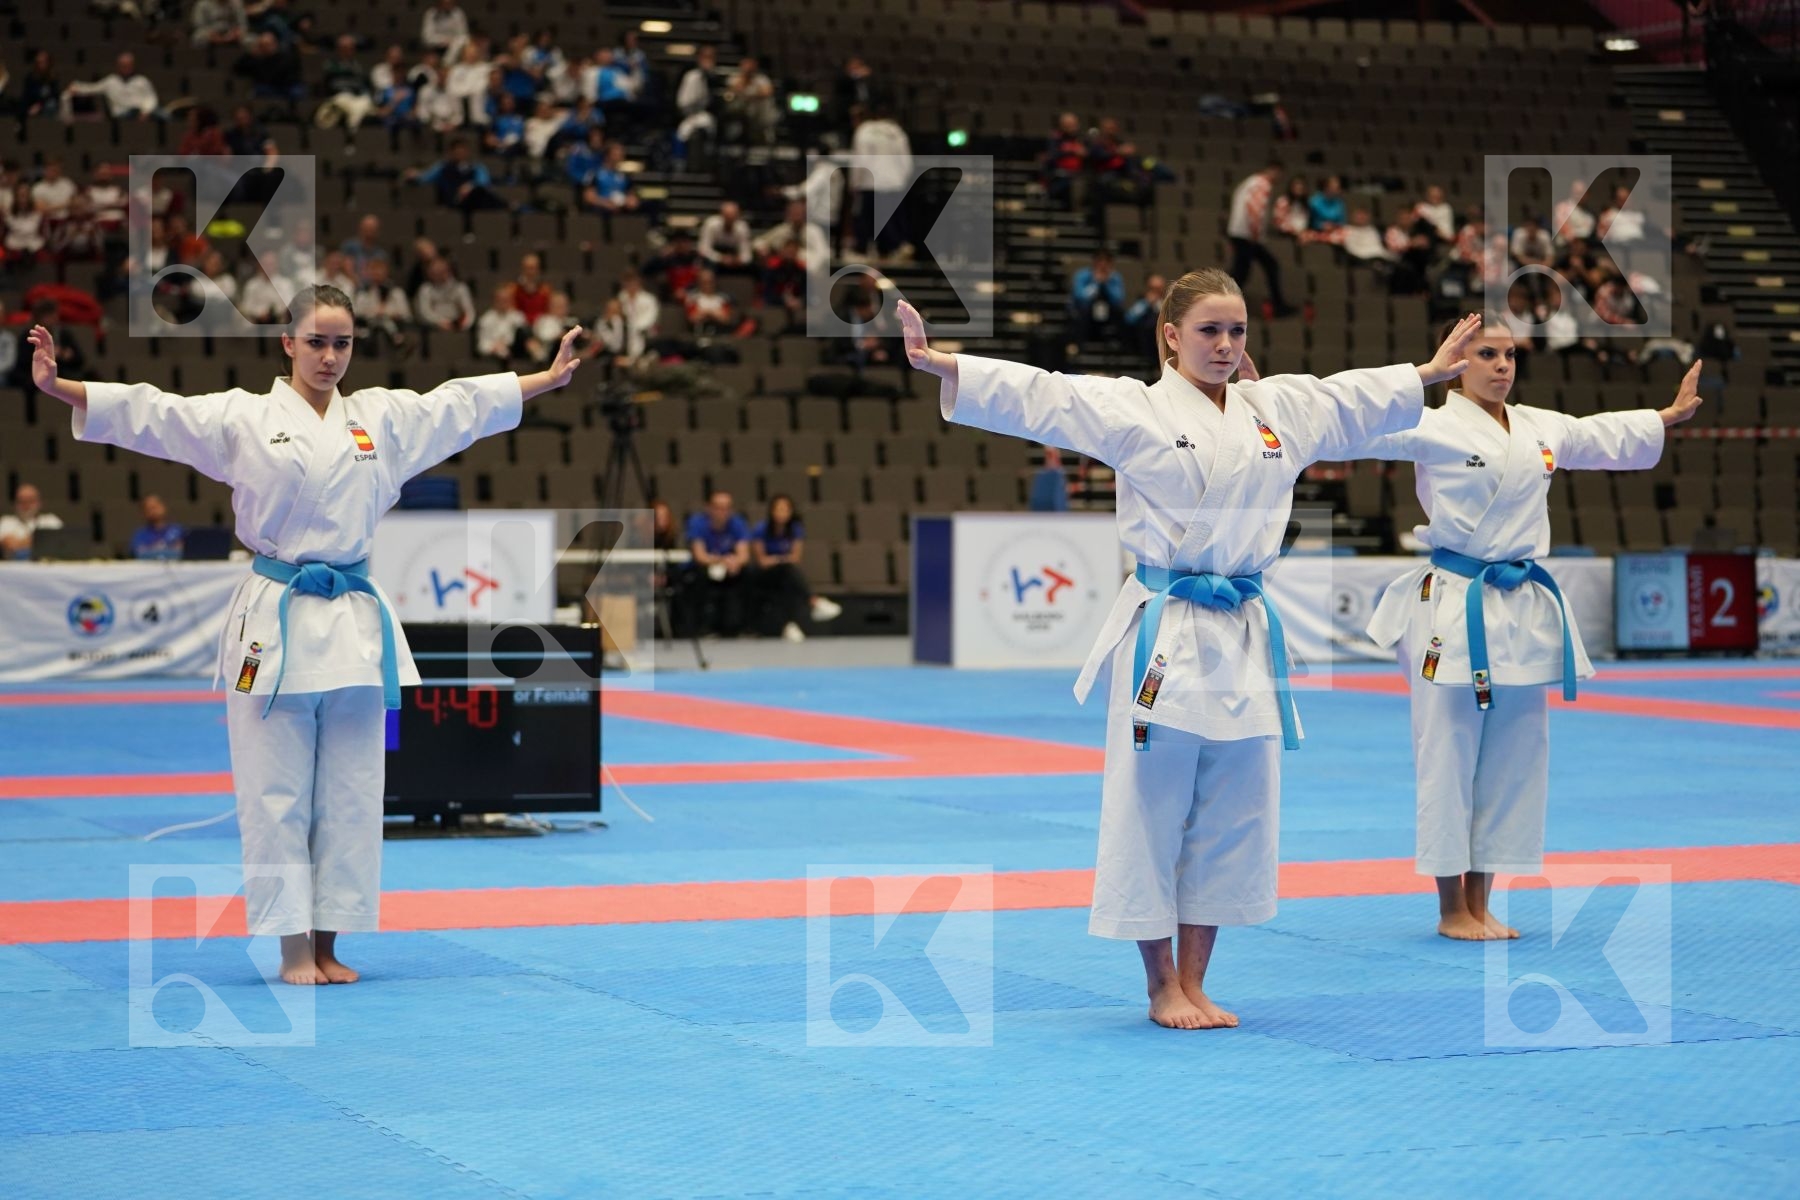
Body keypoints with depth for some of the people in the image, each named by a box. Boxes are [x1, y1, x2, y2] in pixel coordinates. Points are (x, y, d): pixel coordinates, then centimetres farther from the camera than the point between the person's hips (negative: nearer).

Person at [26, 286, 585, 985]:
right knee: (277, 793, -1)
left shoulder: (383, 416, 10)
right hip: (276, 625, -4)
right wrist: (58, 388, -20)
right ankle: (293, 949, 6)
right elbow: (148, 412, -9)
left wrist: (551, 377, 25)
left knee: (349, 793, 6)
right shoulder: (242, 418, -1)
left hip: (355, 624, 4)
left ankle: (327, 944, 15)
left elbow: (467, 402, 20)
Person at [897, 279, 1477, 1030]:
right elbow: (1032, 395, -13)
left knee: (1230, 814, 9)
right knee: (1151, 810, 0)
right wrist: (939, 364, -24)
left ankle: (1194, 982, 20)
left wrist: (1433, 372, 39)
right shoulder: (1133, 410, -5)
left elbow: (1360, 397, 29)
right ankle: (1162, 988, 12)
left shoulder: (1280, 409, 12)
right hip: (1163, 635, -5)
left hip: (1246, 637, 5)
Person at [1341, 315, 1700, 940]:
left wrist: (1672, 414, 40)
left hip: (1524, 609, 6)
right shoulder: (1433, 428, -8)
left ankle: (1479, 904, 20)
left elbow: (1612, 436, 29)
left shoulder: (1545, 429, 11)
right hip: (1454, 608, -6)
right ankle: (1451, 908, 8)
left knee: (1511, 758, 10)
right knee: (1449, 753, -2)